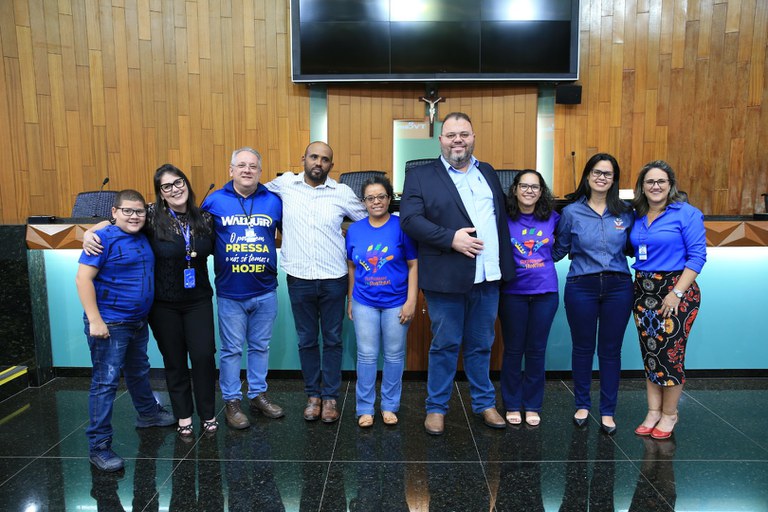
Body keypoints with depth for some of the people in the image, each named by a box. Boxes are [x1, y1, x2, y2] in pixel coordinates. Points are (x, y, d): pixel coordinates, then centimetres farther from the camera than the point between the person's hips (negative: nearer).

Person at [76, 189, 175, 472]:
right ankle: (99, 447, 8)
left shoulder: (143, 238, 7)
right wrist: (95, 320, -21)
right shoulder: (104, 238, -14)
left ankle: (148, 414, 45)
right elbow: (83, 279, -17)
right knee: (105, 383, -2)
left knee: (139, 372, 25)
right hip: (109, 324, -8)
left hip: (138, 322, 8)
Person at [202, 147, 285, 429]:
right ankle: (231, 401, 24)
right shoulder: (214, 200, -2)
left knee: (260, 347, 15)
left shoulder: (274, 201, 1)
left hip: (265, 291, 2)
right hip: (230, 293, -2)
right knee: (232, 350, 9)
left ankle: (258, 395, 32)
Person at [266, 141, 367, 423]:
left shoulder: (342, 192, -1)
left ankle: (330, 396, 24)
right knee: (306, 340, 12)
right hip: (299, 280, 1)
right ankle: (313, 394, 28)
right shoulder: (285, 184, 2)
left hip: (333, 279, -1)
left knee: (332, 340, 9)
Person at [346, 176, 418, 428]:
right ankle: (365, 408, 21)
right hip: (364, 303, 2)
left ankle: (390, 406, 26)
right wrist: (350, 300, 11)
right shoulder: (354, 230, 3)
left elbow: (414, 265, -5)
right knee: (366, 356, 8)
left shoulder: (401, 226, -6)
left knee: (394, 355, 9)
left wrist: (411, 301, -9)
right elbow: (352, 267, 11)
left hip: (396, 302, -2)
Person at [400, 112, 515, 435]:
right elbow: (410, 219, -11)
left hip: (488, 276, 4)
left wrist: (506, 265, 10)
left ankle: (484, 403, 33)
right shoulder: (420, 176, 0)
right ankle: (436, 408, 24)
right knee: (445, 345, 7)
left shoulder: (488, 172, 15)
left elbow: (502, 217, 15)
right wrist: (450, 238, -20)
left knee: (481, 345, 16)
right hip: (447, 278, -4)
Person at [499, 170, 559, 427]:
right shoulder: (504, 219, -5)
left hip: (545, 292, 2)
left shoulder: (552, 218, 2)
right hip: (513, 292, -2)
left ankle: (532, 406, 25)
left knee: (536, 350, 10)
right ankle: (512, 405, 23)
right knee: (513, 350, 7)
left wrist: (543, 264, 4)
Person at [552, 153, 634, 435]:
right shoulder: (571, 212, 0)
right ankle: (582, 404, 27)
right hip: (581, 287, -1)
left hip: (618, 287, 1)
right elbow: (558, 251, 6)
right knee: (582, 348, 9)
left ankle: (608, 411, 21)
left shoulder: (625, 212, 4)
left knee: (610, 350, 8)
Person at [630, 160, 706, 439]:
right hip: (643, 291, 5)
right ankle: (653, 411, 22)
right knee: (649, 352, 10)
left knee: (670, 353, -1)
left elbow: (697, 255, -11)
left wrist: (677, 293, -17)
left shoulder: (686, 214, -7)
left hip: (676, 291, -5)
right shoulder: (636, 216, 8)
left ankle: (669, 414, 18)